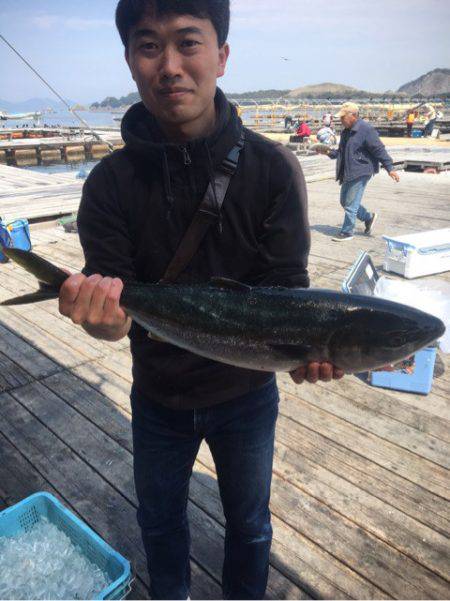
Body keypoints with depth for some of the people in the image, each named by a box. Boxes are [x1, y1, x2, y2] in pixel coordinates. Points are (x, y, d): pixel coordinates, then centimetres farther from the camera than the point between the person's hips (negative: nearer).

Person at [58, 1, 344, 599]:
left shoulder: (272, 168, -17)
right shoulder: (111, 181, -14)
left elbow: (286, 286, -16)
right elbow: (114, 315, -16)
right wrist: (101, 316, -40)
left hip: (245, 393, -1)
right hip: (158, 396, 2)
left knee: (248, 521, 24)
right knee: (159, 517, 27)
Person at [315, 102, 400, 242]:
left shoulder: (366, 129, -15)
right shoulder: (346, 131, 12)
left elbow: (379, 150, -16)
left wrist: (390, 168, -18)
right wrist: (329, 152, 7)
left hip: (361, 172, -9)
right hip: (348, 173, 9)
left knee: (350, 204, -5)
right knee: (344, 201, 15)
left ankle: (347, 232, 8)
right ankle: (369, 217, 31)